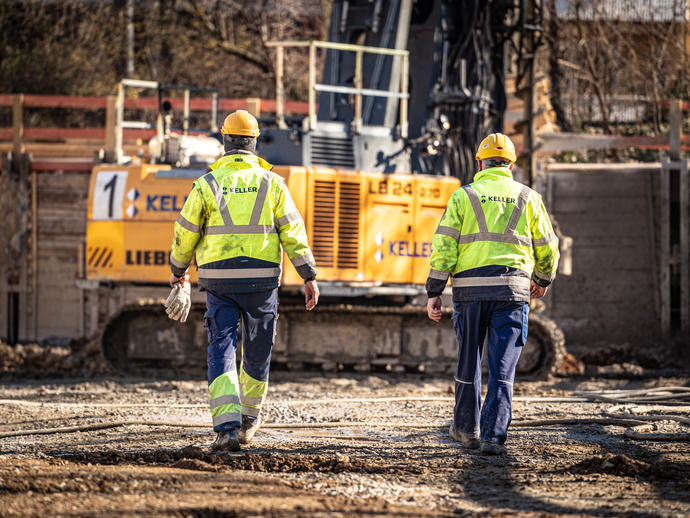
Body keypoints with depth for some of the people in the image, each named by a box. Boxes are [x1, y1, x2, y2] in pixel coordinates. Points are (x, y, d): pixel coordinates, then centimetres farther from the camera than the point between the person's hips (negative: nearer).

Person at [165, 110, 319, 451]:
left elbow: (185, 233, 4)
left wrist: (177, 272, 20)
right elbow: (293, 232, -2)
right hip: (261, 280, 1)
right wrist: (309, 278, 1)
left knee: (221, 352, -4)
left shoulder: (207, 184, -1)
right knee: (257, 353, 19)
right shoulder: (271, 183, 1)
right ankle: (249, 417, 35)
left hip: (219, 281, -1)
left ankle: (227, 428, -19)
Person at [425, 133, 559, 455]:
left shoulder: (463, 196, 6)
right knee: (503, 367, -2)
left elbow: (444, 246, -1)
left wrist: (434, 292, 1)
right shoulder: (527, 198, 9)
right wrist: (543, 280, 33)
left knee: (468, 362, 16)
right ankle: (494, 435, -12)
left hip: (470, 287, 0)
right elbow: (547, 248, 14)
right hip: (513, 290, 0)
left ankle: (467, 430, 29)